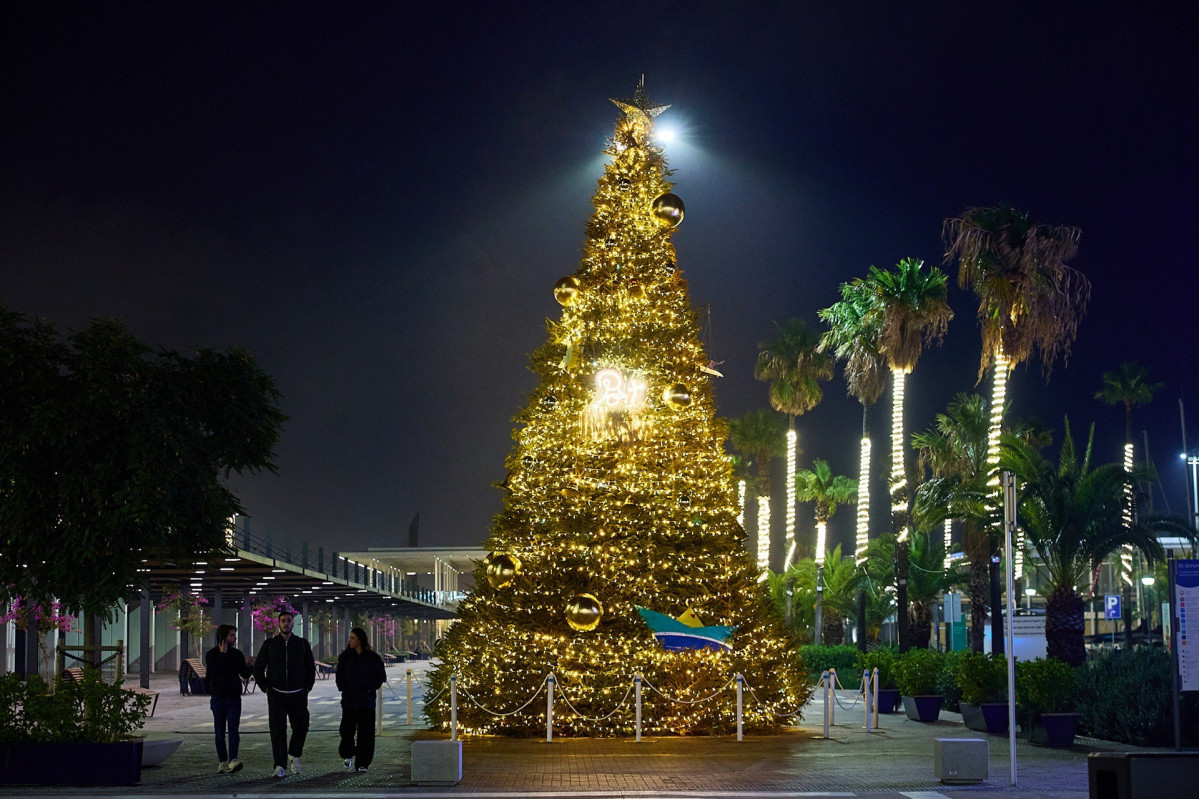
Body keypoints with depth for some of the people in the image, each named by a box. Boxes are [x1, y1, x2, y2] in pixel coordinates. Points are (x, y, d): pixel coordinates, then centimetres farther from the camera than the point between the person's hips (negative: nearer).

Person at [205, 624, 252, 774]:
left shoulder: (237, 654, 7)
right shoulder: (211, 654, -1)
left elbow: (245, 674, 8)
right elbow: (212, 671, -17)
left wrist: (247, 665, -13)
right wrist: (222, 654, -20)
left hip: (234, 698, 1)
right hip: (218, 698, -1)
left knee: (233, 730, -12)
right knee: (220, 732, 4)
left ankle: (233, 761, -22)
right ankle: (222, 761, 13)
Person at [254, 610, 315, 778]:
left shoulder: (302, 644, 6)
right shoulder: (270, 644, 3)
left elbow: (311, 667, 15)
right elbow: (258, 667, 9)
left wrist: (307, 687, 6)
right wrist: (265, 687, 1)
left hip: (298, 695, 1)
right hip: (276, 694, -1)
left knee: (301, 727, 4)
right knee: (278, 731, -5)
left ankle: (294, 756, 28)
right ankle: (280, 766, -2)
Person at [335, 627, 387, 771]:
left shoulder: (373, 658, 1)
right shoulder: (345, 657, 6)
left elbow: (381, 676, 4)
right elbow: (339, 676, 11)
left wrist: (369, 690, -5)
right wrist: (344, 690, -2)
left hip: (366, 701, -1)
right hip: (349, 700, 1)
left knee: (365, 733, -3)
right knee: (347, 730, -5)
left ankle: (362, 763, 4)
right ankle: (349, 755, 22)